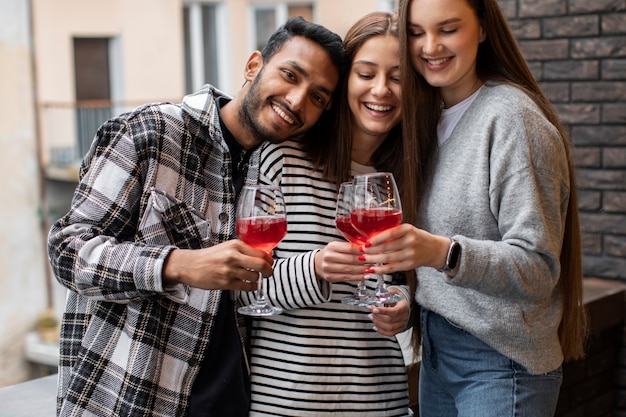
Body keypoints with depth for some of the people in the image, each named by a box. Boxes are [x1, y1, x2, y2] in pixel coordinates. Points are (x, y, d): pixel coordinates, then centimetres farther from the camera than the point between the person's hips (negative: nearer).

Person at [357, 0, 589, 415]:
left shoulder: (512, 118, -15)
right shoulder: (431, 117, 7)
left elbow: (538, 268, -20)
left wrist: (444, 253, -33)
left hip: (501, 363, -7)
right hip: (436, 352, 7)